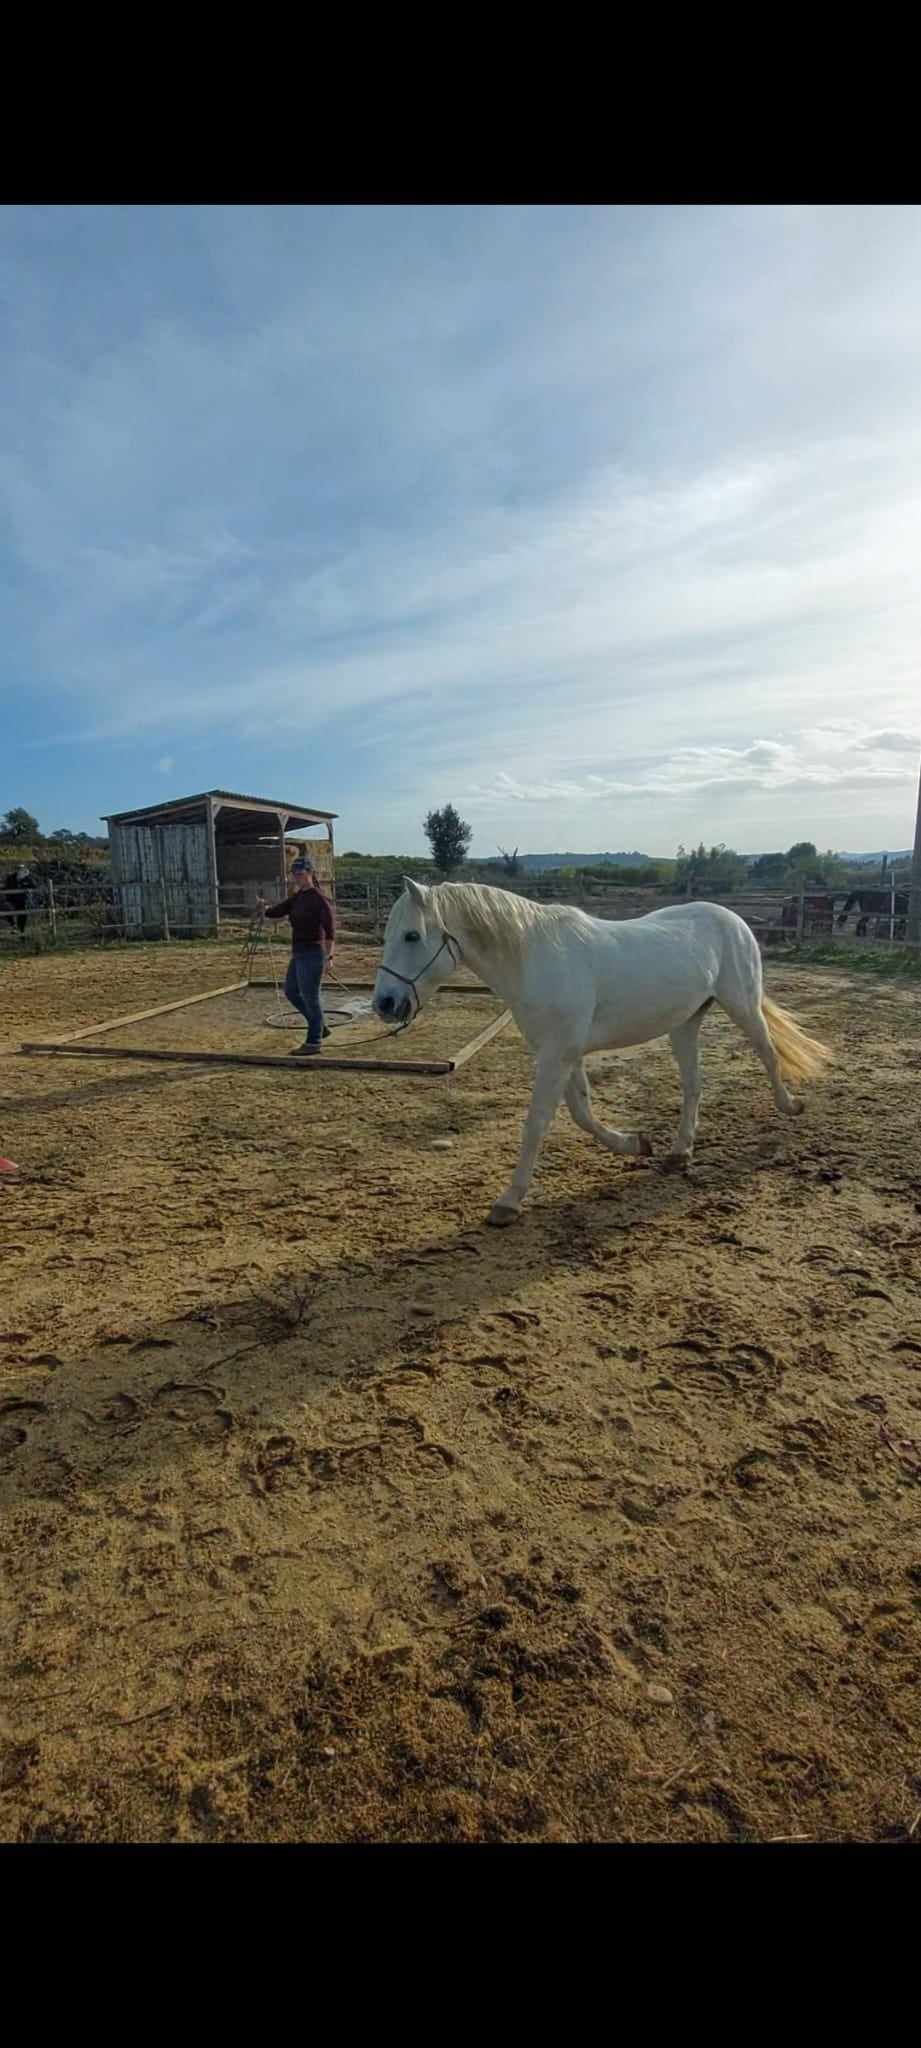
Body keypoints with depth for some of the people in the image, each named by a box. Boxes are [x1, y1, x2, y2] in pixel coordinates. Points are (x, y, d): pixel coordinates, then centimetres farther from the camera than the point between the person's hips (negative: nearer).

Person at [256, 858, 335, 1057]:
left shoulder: (318, 897, -15)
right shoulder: (297, 897, 12)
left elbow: (330, 924, -23)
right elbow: (276, 911, 7)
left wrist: (328, 955, -30)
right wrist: (263, 906, -15)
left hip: (312, 954, -10)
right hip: (300, 953, 10)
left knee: (310, 998, 0)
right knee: (291, 992, 19)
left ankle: (314, 1043, 13)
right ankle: (320, 1028, 30)